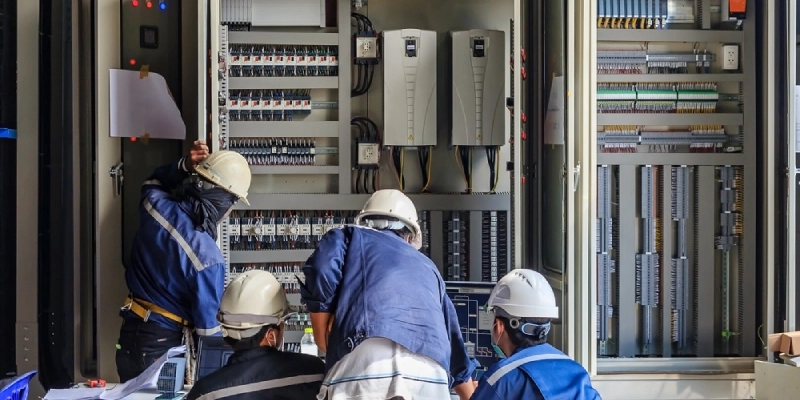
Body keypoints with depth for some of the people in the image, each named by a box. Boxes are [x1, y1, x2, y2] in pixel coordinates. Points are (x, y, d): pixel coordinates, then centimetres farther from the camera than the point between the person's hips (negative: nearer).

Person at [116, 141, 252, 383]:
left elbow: (154, 182, 18)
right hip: (165, 345, -6)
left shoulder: (155, 204, -10)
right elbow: (208, 324, -19)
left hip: (129, 335, 6)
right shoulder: (207, 257, -27)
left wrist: (184, 166, 1)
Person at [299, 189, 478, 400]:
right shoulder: (427, 267, 37)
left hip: (366, 359, -4)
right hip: (430, 373, 4)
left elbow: (321, 271, 4)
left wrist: (325, 347, 16)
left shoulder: (350, 237, 26)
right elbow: (454, 342, 42)